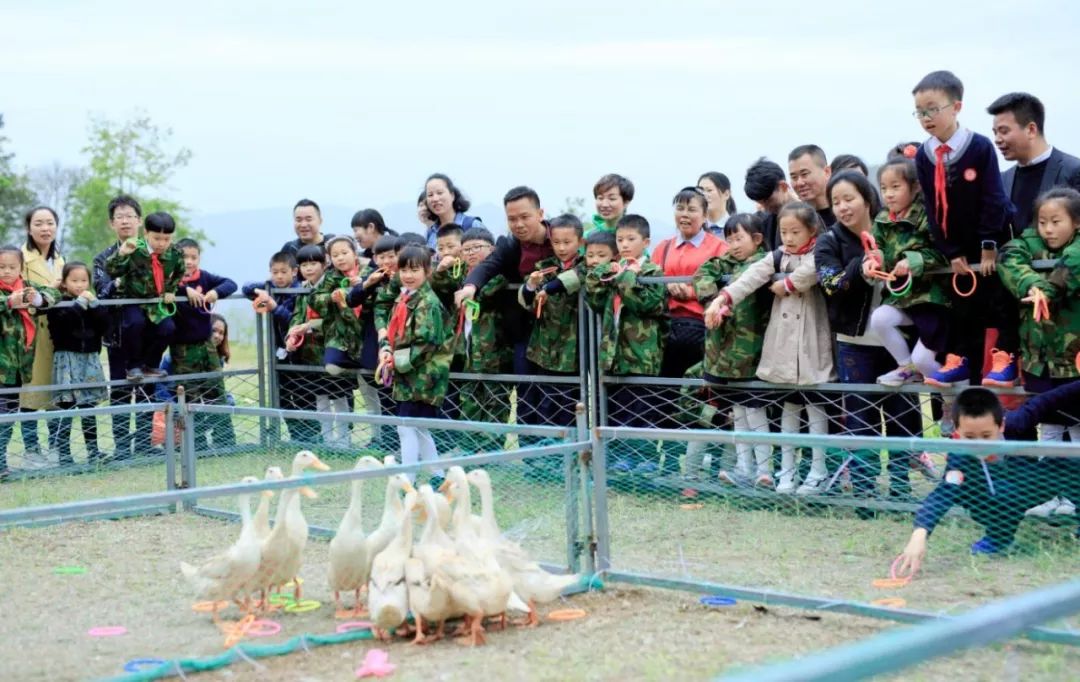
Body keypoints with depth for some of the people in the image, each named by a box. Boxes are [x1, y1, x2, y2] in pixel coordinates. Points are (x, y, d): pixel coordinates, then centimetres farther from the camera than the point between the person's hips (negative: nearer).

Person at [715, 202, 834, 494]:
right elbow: (751, 277, -7)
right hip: (783, 344, 5)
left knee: (815, 405, 3)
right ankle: (787, 470, 19)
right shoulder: (777, 257, 8)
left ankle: (818, 472, 9)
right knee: (789, 406, 13)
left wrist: (785, 285, -13)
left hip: (811, 345, -5)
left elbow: (811, 272, -28)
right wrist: (724, 299, -21)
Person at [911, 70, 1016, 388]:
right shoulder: (923, 157, -5)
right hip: (959, 246, 4)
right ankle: (962, 359, 14)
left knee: (1000, 300, 0)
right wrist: (951, 253, -6)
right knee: (963, 305, 9)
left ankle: (1005, 356, 7)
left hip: (992, 242, -4)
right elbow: (932, 209, -3)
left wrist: (989, 246, -16)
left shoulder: (980, 147, -17)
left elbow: (993, 200, -15)